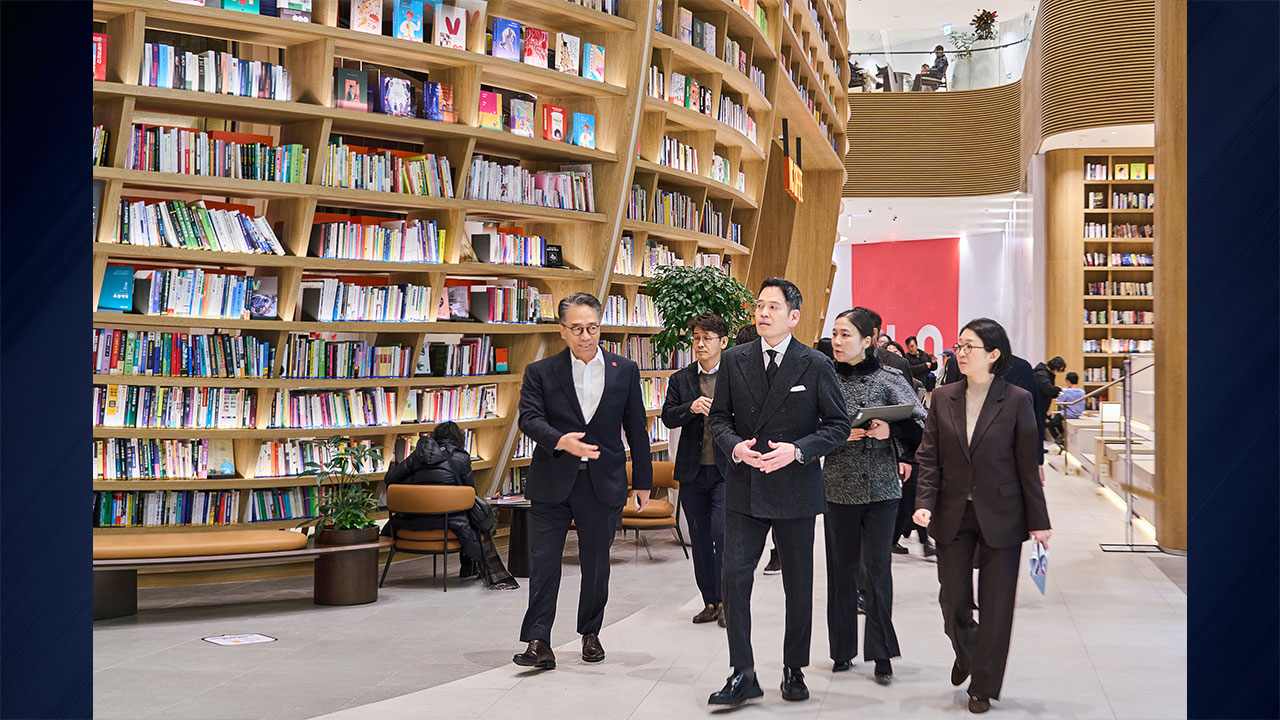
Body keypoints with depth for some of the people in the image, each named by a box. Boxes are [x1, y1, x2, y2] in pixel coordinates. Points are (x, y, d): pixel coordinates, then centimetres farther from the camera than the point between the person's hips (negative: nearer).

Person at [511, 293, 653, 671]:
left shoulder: (625, 371, 5)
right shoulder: (540, 372, 1)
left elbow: (636, 428, 9)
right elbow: (529, 419, -11)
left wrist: (642, 480, 9)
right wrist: (561, 441, -30)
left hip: (603, 483, 1)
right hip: (552, 482, -1)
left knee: (596, 563, 11)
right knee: (543, 562, -3)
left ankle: (590, 633, 27)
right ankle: (538, 642, 1)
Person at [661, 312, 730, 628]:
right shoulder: (680, 379, 9)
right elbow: (667, 417, -2)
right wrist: (691, 408, -18)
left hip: (726, 471, -4)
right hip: (692, 471, 4)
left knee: (722, 533, -14)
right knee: (700, 539, 10)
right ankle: (710, 602, 21)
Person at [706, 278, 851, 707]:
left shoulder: (815, 365, -4)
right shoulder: (734, 360, 4)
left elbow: (838, 425, -2)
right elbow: (719, 417, 9)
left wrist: (797, 451, -17)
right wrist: (734, 445, -12)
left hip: (795, 489, -2)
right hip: (744, 490, 2)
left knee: (798, 586, 9)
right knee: (735, 577, -6)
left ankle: (794, 670, 24)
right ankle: (743, 675, 1)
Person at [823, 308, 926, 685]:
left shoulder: (888, 379, -1)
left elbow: (923, 423, -6)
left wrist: (891, 431, -22)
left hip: (880, 485, -2)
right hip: (839, 485, 2)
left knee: (877, 566, -4)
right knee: (841, 566, 6)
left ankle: (881, 655, 4)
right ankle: (843, 650, 18)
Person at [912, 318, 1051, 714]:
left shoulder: (1017, 400, -4)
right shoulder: (943, 398, 4)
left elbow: (1027, 465, -3)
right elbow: (929, 457, 3)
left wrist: (1038, 521, -3)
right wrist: (924, 503, -11)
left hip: (1000, 517, -2)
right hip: (952, 515, 3)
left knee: (995, 606, 3)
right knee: (953, 599, 8)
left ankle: (984, 687, 17)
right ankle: (965, 652, 40)